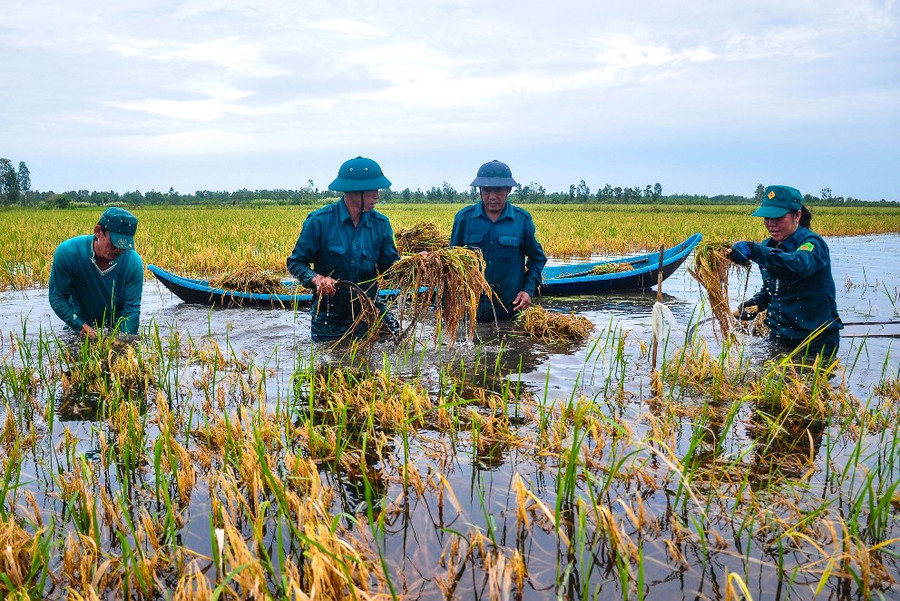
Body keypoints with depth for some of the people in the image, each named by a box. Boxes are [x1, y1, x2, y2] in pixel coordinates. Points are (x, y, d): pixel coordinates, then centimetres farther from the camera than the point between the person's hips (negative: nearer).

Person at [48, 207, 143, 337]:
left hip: (117, 327, 0)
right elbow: (57, 297, -14)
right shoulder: (67, 252, -22)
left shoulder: (133, 262, -20)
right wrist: (81, 326, -25)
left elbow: (132, 308, -15)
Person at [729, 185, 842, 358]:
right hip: (778, 338, 7)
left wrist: (753, 250, -55)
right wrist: (755, 303, -3)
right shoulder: (768, 246, 6)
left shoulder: (812, 243, -17)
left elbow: (798, 264, -42)